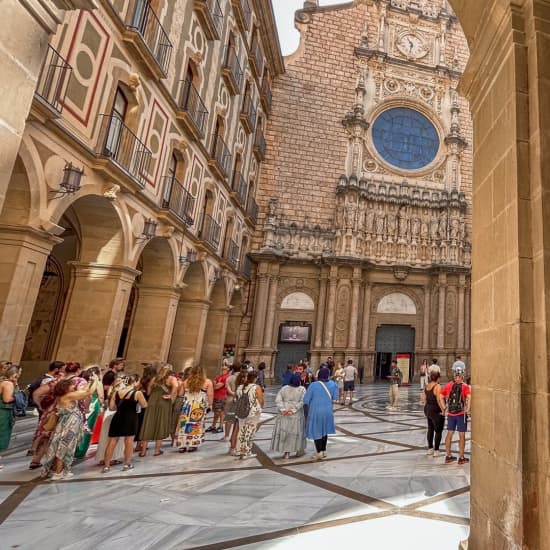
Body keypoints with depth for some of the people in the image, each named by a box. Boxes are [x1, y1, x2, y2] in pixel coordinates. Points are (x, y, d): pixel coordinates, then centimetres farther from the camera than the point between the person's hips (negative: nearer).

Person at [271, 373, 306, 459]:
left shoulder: (283, 388, 0)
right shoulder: (302, 389, -5)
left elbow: (278, 400, -7)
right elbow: (302, 402, -14)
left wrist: (283, 409, -12)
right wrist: (293, 410, -16)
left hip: (284, 414, 1)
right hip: (297, 415, -1)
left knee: (284, 431, 8)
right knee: (297, 432, 12)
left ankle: (286, 452, 9)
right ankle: (299, 450, 22)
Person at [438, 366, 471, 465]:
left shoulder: (449, 385, 4)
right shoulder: (465, 386, -7)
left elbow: (440, 396, 3)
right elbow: (469, 397, -23)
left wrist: (444, 407, 8)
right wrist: (468, 409, -14)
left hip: (450, 413, 4)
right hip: (461, 413, -4)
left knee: (449, 434, 13)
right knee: (462, 435, 8)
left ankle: (448, 456, 21)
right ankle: (461, 458, 15)